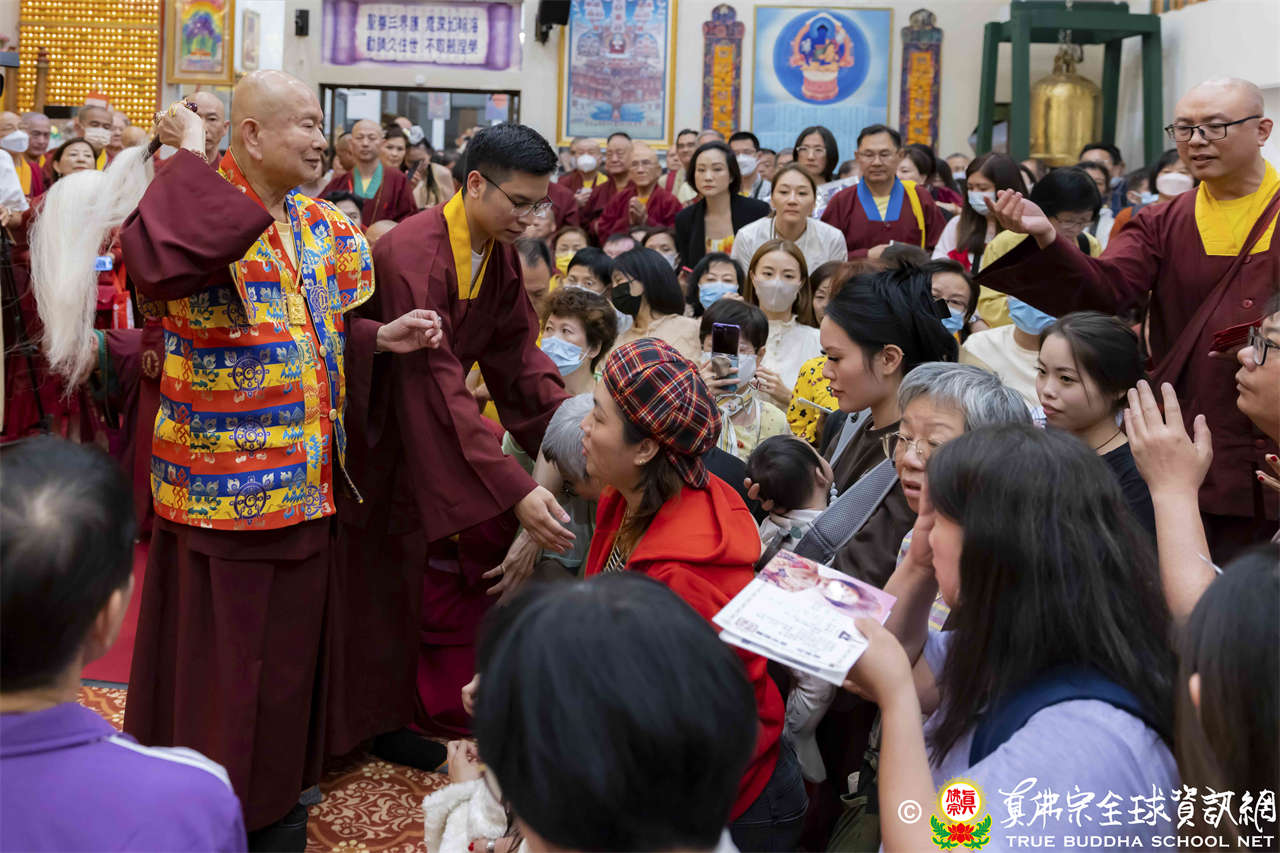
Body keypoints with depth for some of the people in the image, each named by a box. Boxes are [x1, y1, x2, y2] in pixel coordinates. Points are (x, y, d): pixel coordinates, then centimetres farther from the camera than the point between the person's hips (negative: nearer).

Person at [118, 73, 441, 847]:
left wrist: (380, 338, -1)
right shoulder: (207, 216, -17)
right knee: (221, 655, 6)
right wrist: (189, 159, -30)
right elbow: (156, 261, -42)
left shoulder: (321, 225, 7)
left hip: (305, 477, 8)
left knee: (289, 646, 20)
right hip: (225, 481, -7)